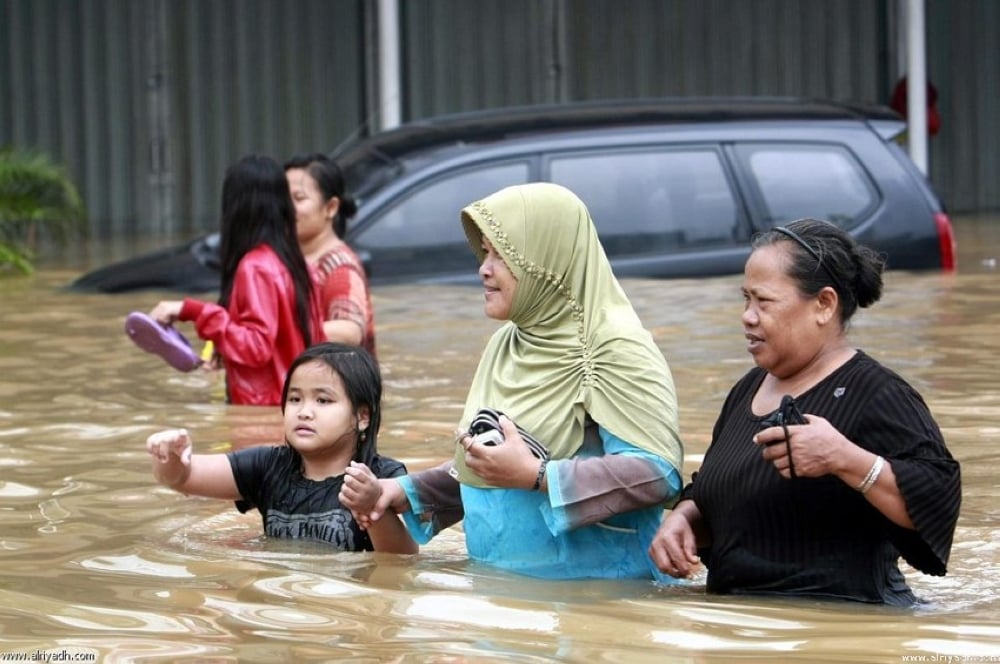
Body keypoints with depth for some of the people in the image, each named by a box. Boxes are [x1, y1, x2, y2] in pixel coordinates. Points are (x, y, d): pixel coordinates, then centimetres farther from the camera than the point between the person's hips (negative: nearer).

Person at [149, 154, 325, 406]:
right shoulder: (293, 263, 10)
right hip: (296, 403, 9)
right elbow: (315, 344, 15)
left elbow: (256, 346, -20)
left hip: (265, 408, -9)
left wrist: (193, 311, -22)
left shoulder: (256, 267, -14)